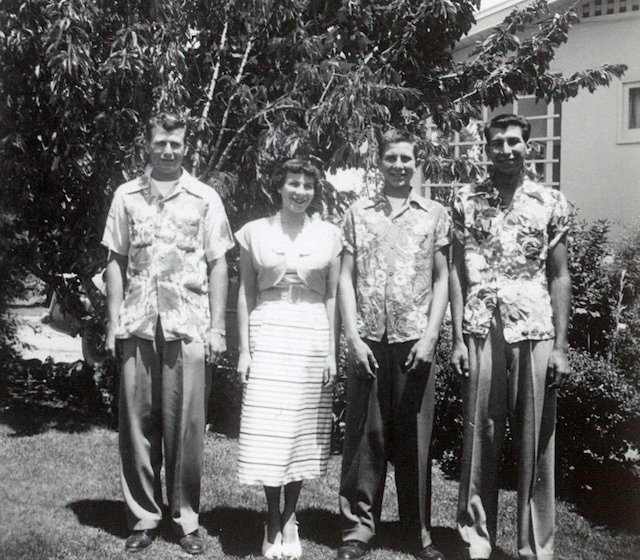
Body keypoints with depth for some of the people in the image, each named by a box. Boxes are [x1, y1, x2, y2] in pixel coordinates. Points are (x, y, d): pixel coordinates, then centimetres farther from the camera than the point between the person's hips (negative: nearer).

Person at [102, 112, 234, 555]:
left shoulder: (205, 199, 6)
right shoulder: (126, 197, 11)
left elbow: (218, 265, 5)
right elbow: (116, 261, 13)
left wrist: (217, 328, 0)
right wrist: (114, 320, 5)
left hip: (188, 325, -2)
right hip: (138, 324, 2)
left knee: (186, 425, 1)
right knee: (137, 423, 4)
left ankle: (187, 519, 14)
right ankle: (143, 518, 16)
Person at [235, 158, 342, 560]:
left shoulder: (329, 235, 7)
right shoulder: (255, 232, 6)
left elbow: (333, 297, 8)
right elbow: (246, 293, 7)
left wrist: (332, 352, 2)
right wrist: (244, 349, 1)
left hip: (313, 336, 1)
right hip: (268, 334, -1)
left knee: (304, 428, 3)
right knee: (268, 429, -5)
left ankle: (290, 520, 17)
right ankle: (272, 520, 10)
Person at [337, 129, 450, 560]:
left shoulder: (435, 215, 9)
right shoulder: (359, 214, 10)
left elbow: (442, 279, 7)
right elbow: (346, 278, 7)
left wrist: (430, 337, -4)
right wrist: (354, 337, -3)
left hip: (415, 339, 0)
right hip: (368, 340, 1)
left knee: (416, 436, 5)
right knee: (365, 436, 3)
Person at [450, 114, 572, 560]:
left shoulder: (552, 203, 5)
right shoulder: (467, 201, 7)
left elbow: (559, 276, 5)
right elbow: (458, 271, 6)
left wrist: (560, 346, -1)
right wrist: (458, 338, -1)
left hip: (535, 332, 0)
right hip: (482, 332, 0)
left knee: (537, 439, 4)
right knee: (480, 437, 5)